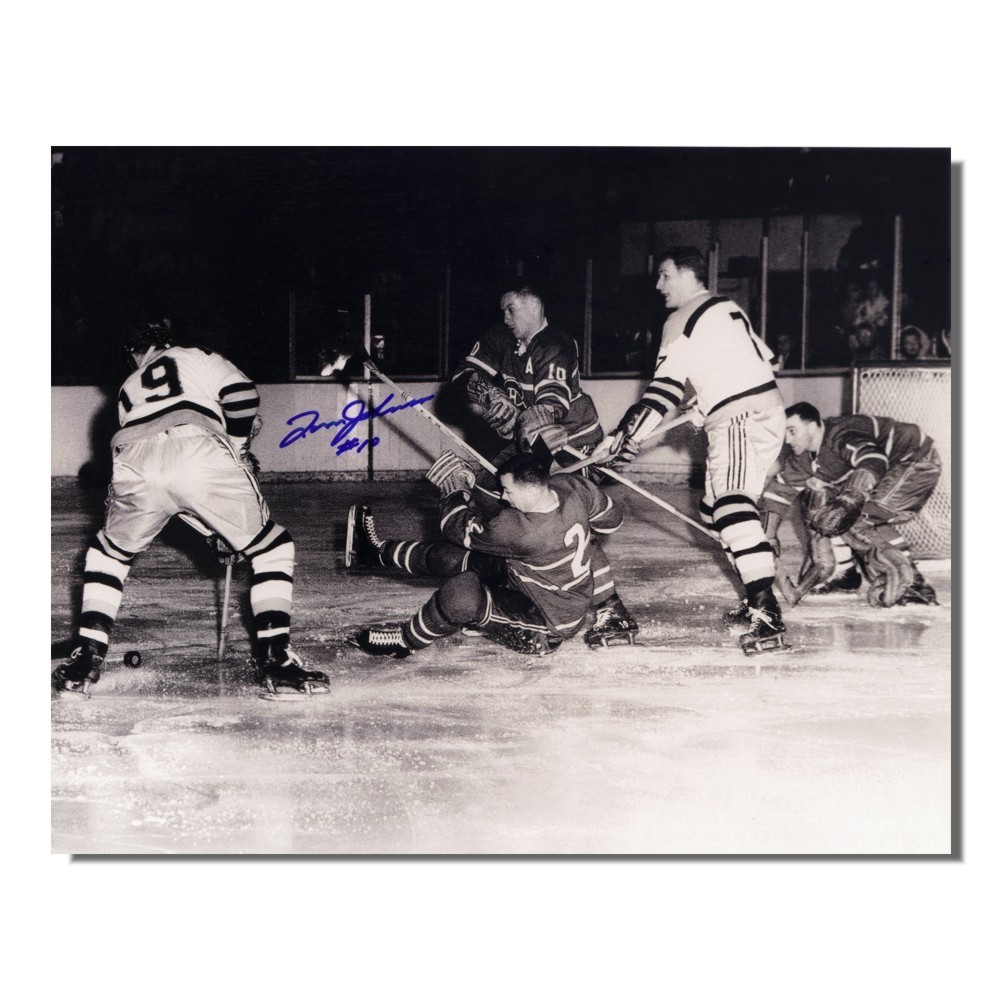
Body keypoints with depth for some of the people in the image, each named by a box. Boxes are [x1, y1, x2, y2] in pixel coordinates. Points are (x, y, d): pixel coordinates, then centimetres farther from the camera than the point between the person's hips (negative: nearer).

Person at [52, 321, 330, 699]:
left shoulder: (129, 388, 42)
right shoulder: (199, 357, 32)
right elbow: (242, 396, 10)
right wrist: (237, 453, 25)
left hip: (135, 466, 3)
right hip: (204, 456, -3)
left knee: (109, 552, 32)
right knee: (272, 549, 17)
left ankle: (86, 659, 21)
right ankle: (276, 661, 5)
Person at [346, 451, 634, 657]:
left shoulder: (523, 530, -37)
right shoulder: (571, 487, -17)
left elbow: (459, 528, -20)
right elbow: (611, 518, 5)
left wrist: (455, 489, -2)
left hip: (545, 629, -9)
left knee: (461, 592, -31)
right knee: (449, 556, 4)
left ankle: (406, 640, -3)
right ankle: (378, 552, 26)